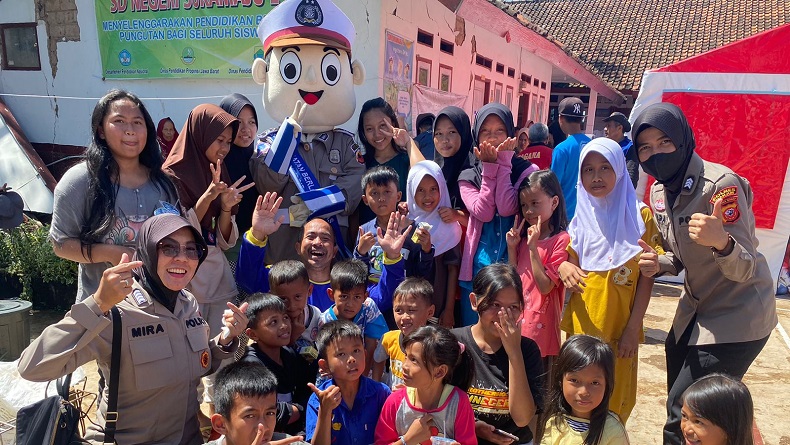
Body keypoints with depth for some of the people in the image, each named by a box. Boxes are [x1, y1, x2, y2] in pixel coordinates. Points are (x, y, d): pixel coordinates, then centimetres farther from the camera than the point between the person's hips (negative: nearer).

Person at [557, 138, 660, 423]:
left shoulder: (640, 215, -5)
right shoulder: (582, 217, 6)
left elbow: (647, 276, -5)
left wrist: (633, 328, -9)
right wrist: (563, 267, -11)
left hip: (619, 327, -3)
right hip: (581, 323, 3)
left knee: (614, 402, 9)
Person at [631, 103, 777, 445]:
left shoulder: (721, 184, -25)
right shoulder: (660, 190, -2)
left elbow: (744, 269, -26)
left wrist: (721, 241, -47)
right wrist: (658, 264, -13)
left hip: (736, 315, -7)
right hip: (695, 309, 7)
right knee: (679, 407, 18)